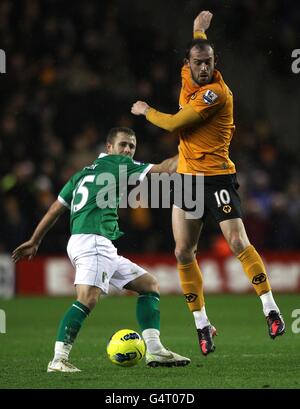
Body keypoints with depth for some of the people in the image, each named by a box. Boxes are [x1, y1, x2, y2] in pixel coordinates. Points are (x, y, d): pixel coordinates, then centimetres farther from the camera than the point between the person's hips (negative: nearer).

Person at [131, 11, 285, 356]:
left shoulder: (216, 92, -17)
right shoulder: (188, 79, 6)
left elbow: (174, 124, -16)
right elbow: (194, 50, 34)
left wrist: (146, 111, 0)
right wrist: (199, 30, 39)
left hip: (216, 177, -7)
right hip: (186, 176, 7)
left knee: (238, 243, -17)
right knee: (183, 253, 2)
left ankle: (271, 309, -10)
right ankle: (202, 325, 11)